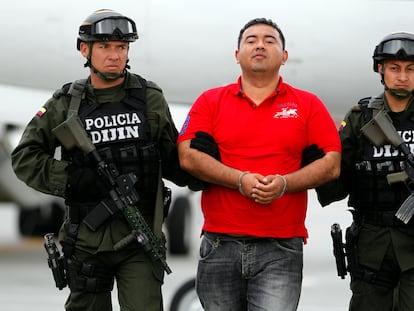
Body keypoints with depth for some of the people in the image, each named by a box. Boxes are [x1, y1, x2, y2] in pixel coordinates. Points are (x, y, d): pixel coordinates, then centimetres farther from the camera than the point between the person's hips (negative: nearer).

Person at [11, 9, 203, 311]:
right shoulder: (66, 104, 2)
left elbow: (172, 160, 11)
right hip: (88, 241, 1)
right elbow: (25, 157, 2)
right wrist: (69, 178, -13)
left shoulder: (150, 99, 4)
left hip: (140, 241, -1)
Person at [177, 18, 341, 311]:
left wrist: (284, 183, -14)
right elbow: (188, 156, -2)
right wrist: (241, 180, -14)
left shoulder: (308, 105, 9)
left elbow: (332, 164, 2)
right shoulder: (211, 101, 10)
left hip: (281, 249, -1)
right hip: (220, 244, 2)